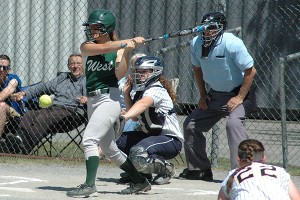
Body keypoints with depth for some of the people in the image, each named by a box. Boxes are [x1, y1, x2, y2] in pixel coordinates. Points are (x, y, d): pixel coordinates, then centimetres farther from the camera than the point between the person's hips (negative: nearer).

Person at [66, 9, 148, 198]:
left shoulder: (120, 49, -1)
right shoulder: (87, 47, 8)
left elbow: (120, 73, -15)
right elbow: (103, 48, -13)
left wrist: (128, 50, -23)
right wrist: (128, 42, -18)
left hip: (109, 98, -6)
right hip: (93, 100, 6)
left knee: (89, 140, -20)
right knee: (110, 150, 13)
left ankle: (90, 185, -21)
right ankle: (140, 182, 25)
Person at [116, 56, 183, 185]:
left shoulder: (156, 90, -17)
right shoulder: (141, 91, 11)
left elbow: (143, 104, -39)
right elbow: (134, 117, 15)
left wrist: (125, 116, -58)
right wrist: (126, 94, 5)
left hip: (171, 140, -9)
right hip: (151, 135, 9)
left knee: (138, 153, -34)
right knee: (118, 141, -3)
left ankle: (166, 169, -5)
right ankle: (141, 172, 15)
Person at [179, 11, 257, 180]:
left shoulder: (232, 43, -26)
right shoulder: (196, 44, -6)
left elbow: (250, 71, -22)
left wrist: (239, 98, -22)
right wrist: (202, 95, 7)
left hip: (238, 93, -7)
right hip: (214, 95, 7)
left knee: (234, 123, -31)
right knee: (191, 125, 6)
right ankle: (199, 169, 20)